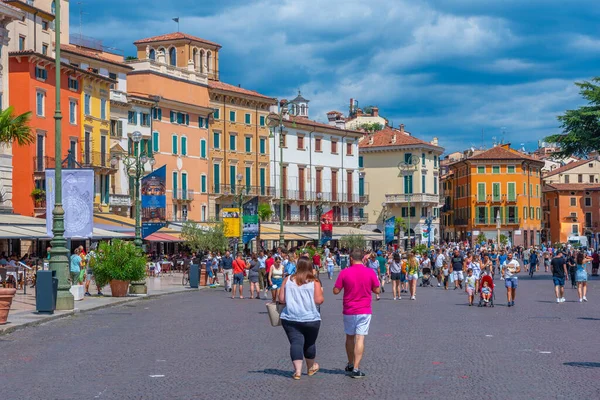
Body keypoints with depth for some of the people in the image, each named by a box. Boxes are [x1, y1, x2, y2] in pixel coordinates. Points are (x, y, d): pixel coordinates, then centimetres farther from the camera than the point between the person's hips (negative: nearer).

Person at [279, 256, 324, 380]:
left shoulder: (288, 280, 1)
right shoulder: (314, 282, -5)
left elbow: (281, 299, 1)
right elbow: (319, 300, -10)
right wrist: (321, 291, 9)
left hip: (290, 318, 0)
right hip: (310, 319, 0)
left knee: (296, 342, -3)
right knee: (309, 343, 18)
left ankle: (297, 370, -18)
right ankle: (311, 368, 37)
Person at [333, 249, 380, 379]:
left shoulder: (344, 273, -7)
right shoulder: (370, 272, -7)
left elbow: (336, 291, -4)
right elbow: (377, 290, 0)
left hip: (349, 311, 1)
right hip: (364, 311, -1)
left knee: (350, 337, 18)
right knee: (360, 338, -3)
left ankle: (350, 364, 31)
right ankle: (356, 368, -10)